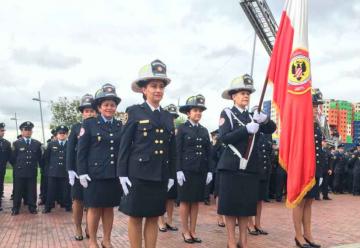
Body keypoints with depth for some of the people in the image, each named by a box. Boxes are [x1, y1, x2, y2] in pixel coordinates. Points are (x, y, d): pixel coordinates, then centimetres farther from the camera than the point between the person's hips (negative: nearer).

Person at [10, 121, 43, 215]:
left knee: (32, 191, 5)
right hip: (19, 172, -1)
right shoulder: (16, 143, 2)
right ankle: (15, 208, 15)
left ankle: (32, 207, 14)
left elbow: (40, 158, 11)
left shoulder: (37, 143, 6)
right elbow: (12, 159, 6)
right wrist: (16, 167, 9)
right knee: (18, 191, 6)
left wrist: (38, 167, 9)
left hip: (32, 172, 1)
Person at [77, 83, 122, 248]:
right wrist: (82, 172, -9)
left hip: (114, 175, 3)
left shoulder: (120, 126, 9)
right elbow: (81, 150, -3)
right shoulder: (89, 124, -1)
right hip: (95, 174, -3)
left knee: (109, 208, 11)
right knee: (94, 208, 6)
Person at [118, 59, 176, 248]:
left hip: (161, 176, 4)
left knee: (154, 218, 11)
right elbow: (124, 146, -4)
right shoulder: (135, 112, -1)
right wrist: (123, 175, -9)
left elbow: (172, 149, 13)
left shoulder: (168, 117, 12)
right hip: (138, 174, -4)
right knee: (135, 217, 5)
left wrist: (171, 176, 10)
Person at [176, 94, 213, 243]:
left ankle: (193, 231, 18)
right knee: (185, 201, 3)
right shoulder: (182, 128, -2)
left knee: (196, 201, 9)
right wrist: (179, 170, -14)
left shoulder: (204, 130, 11)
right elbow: (178, 151, -7)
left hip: (201, 170, 4)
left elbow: (209, 152, 9)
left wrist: (209, 171, 2)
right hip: (186, 170, -4)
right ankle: (185, 231, 13)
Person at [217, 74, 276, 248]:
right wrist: (247, 129, -22)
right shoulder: (227, 113, -2)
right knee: (230, 205, 2)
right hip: (231, 167, -5)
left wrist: (265, 119, -17)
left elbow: (271, 129, 5)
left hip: (250, 168, 5)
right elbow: (223, 138, -14)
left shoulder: (252, 116, 14)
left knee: (247, 206, 10)